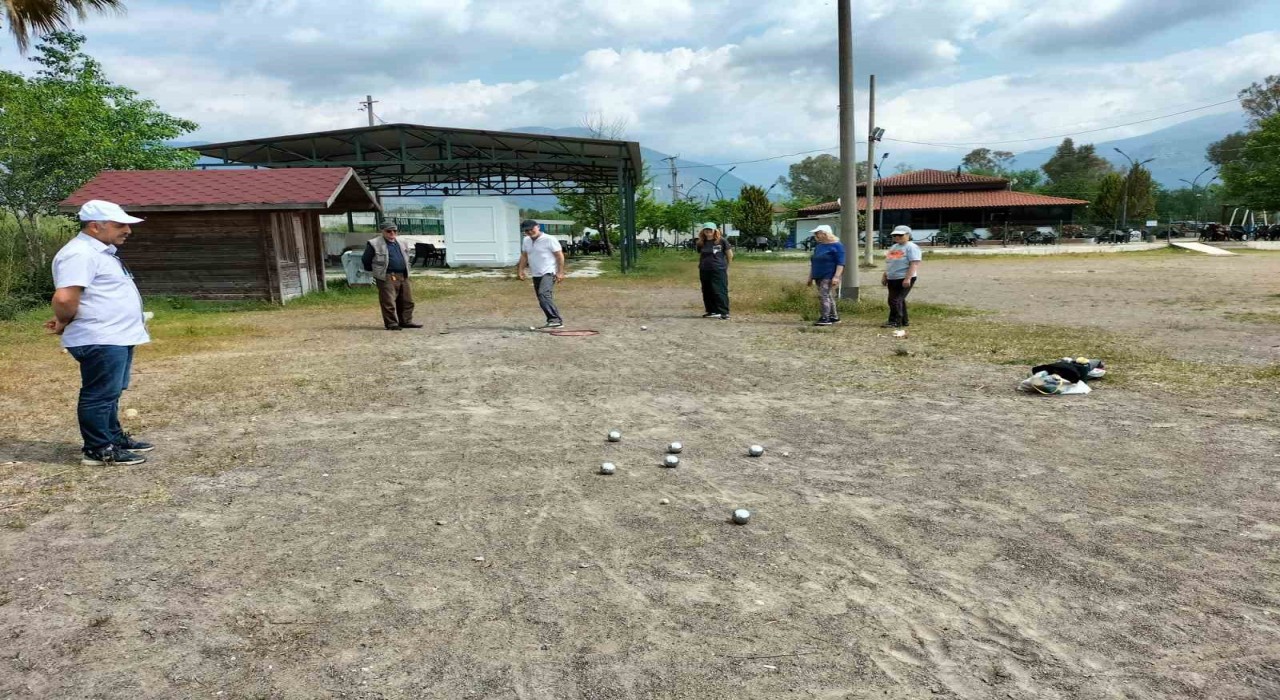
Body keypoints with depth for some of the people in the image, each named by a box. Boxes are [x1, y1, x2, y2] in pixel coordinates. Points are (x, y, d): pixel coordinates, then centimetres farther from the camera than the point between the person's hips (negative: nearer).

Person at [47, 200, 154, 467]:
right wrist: (65, 322, -10)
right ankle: (98, 450, 6)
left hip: (117, 337, 10)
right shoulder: (80, 254, -18)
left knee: (110, 393, 19)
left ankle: (114, 438, 31)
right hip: (99, 341, -10)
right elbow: (65, 298, -27)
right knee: (99, 395, -2)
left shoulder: (100, 251, 17)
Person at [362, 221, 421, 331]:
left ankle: (406, 321, 18)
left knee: (407, 301, 8)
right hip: (387, 278, -6)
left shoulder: (401, 244, 17)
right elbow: (365, 260, 2)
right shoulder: (374, 244, -3)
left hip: (403, 277, 6)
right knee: (389, 303, -5)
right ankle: (391, 324, 2)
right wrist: (375, 271, 10)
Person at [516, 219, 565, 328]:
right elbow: (524, 256, 19)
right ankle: (553, 321, 15)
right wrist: (520, 270, 8)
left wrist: (560, 272, -13)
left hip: (548, 273, -8)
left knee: (544, 295, -26)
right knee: (542, 299, 8)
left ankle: (556, 319, -28)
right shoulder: (526, 241, 10)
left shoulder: (549, 239, -9)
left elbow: (560, 256, -8)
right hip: (535, 275, 8)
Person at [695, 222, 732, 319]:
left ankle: (724, 313, -6)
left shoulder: (722, 241, -5)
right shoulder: (701, 243, 7)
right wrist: (701, 265, 14)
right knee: (707, 292, 8)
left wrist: (725, 266, 11)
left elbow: (730, 255, 3)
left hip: (719, 270, -5)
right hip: (704, 271, 5)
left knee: (719, 291, -8)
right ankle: (712, 311, 18)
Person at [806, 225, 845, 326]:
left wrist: (836, 276, -22)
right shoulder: (819, 246, 16)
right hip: (819, 276, 8)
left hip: (829, 276, -8)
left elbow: (840, 263, -13)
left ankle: (825, 318, -17)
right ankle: (834, 317, 17)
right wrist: (811, 276, 19)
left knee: (824, 295, -16)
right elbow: (813, 263, 22)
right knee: (828, 296, 10)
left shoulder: (836, 245, -7)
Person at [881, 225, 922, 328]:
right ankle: (904, 321, 21)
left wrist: (908, 278, -25)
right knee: (899, 300, 13)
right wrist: (885, 276, 22)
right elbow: (888, 263, 25)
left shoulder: (911, 247, -10)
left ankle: (895, 322, -6)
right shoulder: (893, 247, 17)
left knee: (895, 300, -12)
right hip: (892, 279, 9)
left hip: (904, 279, -9)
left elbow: (914, 264, -18)